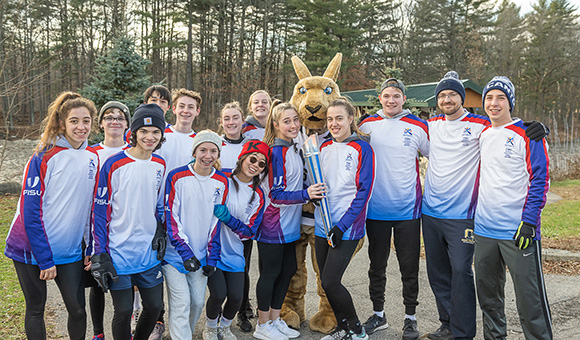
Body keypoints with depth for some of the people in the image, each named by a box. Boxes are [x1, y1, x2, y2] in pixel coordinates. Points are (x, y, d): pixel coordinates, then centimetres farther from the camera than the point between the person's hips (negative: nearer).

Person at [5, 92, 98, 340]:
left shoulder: (93, 158, 2)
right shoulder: (44, 157, -13)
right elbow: (31, 212, -14)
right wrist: (45, 259, -16)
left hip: (70, 252, 4)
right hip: (31, 249, -4)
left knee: (78, 310, 4)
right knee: (35, 309, 11)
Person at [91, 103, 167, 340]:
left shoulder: (160, 165, 5)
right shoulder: (114, 165, -12)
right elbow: (100, 211, -9)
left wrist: (159, 231, 3)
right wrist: (99, 254, -11)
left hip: (149, 251, 5)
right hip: (119, 252, -5)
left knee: (155, 306, 11)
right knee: (124, 311, 1)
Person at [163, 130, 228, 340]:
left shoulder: (221, 182, 2)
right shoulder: (177, 177, -10)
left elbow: (216, 221, 6)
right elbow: (171, 218, -10)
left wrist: (212, 258, 2)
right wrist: (186, 253, -16)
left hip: (201, 254, 4)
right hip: (175, 252, -4)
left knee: (198, 302, 10)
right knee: (181, 303, -8)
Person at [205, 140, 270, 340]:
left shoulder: (258, 196, 3)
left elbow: (249, 232, -3)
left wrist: (226, 216, -18)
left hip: (234, 252, 3)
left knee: (236, 296, -4)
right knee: (219, 294, -12)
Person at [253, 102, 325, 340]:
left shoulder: (294, 149, 10)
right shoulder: (275, 153, -18)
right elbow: (276, 194, -22)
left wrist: (312, 194, 13)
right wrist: (306, 194, -30)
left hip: (289, 224, 9)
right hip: (272, 224, -9)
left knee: (288, 269, 14)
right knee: (271, 272, 3)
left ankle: (275, 320, 30)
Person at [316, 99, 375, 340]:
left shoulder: (362, 148, -6)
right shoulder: (323, 148, 11)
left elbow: (364, 191, -11)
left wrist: (342, 225, -15)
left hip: (348, 227, -6)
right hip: (323, 225, 6)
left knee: (330, 281, -9)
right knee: (326, 281, 9)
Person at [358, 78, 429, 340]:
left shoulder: (418, 127, -1)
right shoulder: (367, 125, 2)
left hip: (408, 209, -1)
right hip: (375, 208, 2)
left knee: (409, 267, 6)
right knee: (376, 265, 13)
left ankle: (410, 317, 22)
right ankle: (378, 314, 28)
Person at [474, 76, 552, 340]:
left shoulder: (528, 135, -8)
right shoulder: (482, 135, 11)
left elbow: (540, 180, -11)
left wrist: (528, 222, -17)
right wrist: (472, 215, 17)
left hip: (518, 232, -6)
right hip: (483, 231, 6)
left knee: (529, 299, 0)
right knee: (488, 295, 17)